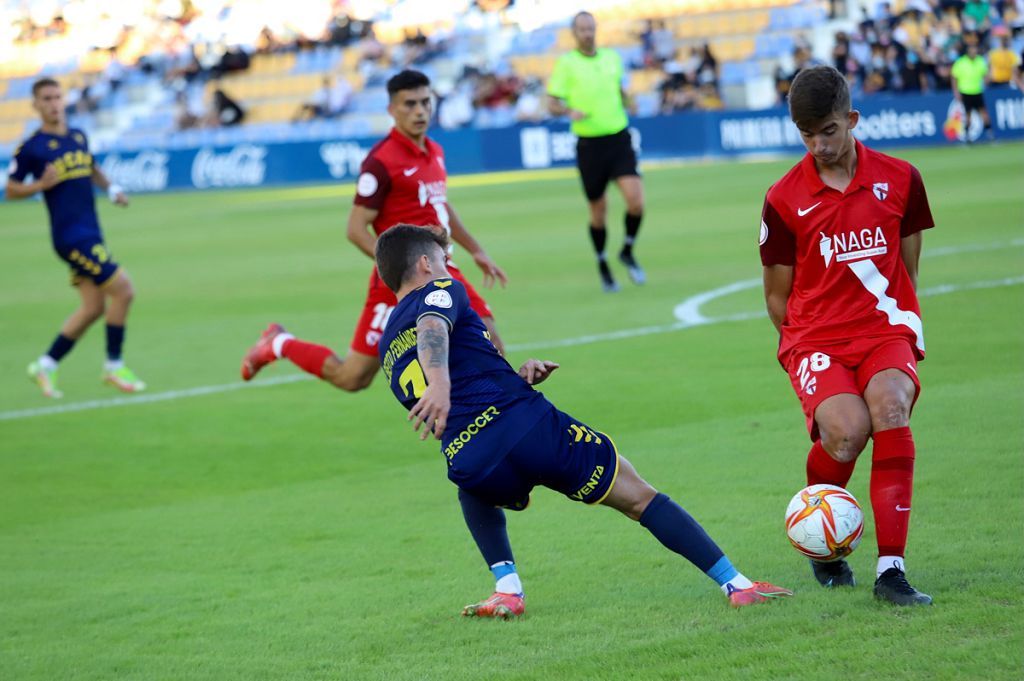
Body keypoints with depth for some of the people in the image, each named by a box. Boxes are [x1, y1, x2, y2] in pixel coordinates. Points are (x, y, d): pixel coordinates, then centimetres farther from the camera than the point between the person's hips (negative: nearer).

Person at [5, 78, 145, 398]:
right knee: (123, 291, -13)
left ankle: (46, 365, 21)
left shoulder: (78, 137, 11)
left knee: (93, 307, 10)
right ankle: (114, 367, 0)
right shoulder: (31, 148, -8)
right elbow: (11, 190, -2)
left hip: (90, 235, 8)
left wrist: (111, 188, 9)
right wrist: (42, 184, -20)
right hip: (71, 236, -8)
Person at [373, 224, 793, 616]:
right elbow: (432, 327, -18)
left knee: (476, 491, 42)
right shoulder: (439, 292, 8)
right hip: (527, 426, -5)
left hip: (470, 465, 5)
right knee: (640, 497, 9)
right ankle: (735, 584, 5)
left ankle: (507, 591, 22)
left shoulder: (389, 352, 25)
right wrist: (441, 383, -37)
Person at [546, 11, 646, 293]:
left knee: (635, 199, -15)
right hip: (589, 144, -2)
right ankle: (602, 265, 26)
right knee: (598, 211, 5)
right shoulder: (566, 63, -3)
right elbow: (552, 104, -6)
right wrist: (570, 111, -25)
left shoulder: (612, 57, 9)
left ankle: (627, 252, 9)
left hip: (619, 139, 2)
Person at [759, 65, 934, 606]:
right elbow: (778, 296, 8)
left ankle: (891, 567, -31)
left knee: (890, 406, -32)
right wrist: (805, 349, 3)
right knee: (846, 431, -29)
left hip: (886, 329, 1)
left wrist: (904, 329, 11)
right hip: (815, 335, -1)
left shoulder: (899, 180, 4)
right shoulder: (784, 199, 0)